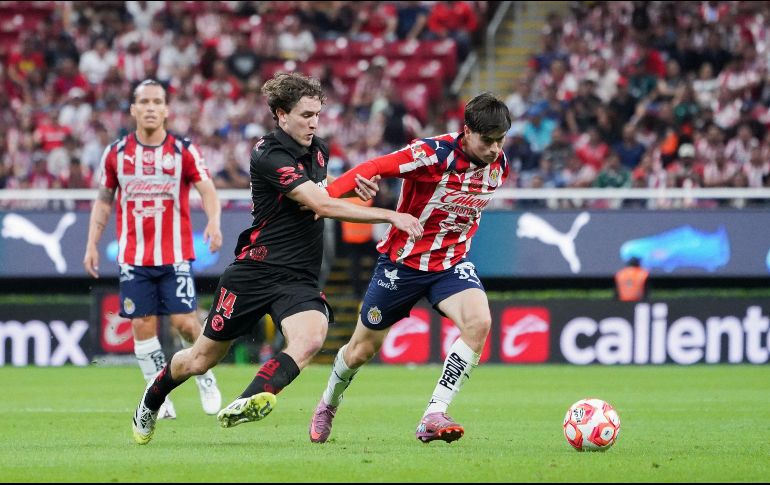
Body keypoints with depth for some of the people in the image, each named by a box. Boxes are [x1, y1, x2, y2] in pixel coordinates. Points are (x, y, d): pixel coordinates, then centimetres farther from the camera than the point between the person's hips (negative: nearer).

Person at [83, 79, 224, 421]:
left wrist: (213, 220, -27)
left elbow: (206, 189, -7)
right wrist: (92, 244, 7)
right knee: (143, 325, -3)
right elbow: (104, 201, 14)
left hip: (176, 256, -2)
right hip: (133, 258, 2)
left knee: (184, 322, -8)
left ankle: (204, 376, 18)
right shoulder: (116, 153, 5)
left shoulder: (184, 151, 0)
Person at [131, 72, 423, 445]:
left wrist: (355, 188, 6)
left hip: (300, 280, 5)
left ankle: (251, 402, -42)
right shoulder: (269, 156, -19)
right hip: (255, 272, -5)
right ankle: (151, 400, 39)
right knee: (202, 359, 10)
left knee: (310, 338, -30)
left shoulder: (319, 149, 7)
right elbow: (323, 205, -28)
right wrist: (390, 216, -31)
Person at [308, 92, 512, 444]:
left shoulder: (499, 165, -7)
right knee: (362, 350, 10)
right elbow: (373, 168, -31)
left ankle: (434, 416, -24)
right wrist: (326, 194, -43)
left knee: (478, 322, -28)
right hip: (403, 261, -3)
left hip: (451, 263, 3)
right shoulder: (433, 154, -25)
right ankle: (328, 405, 43)